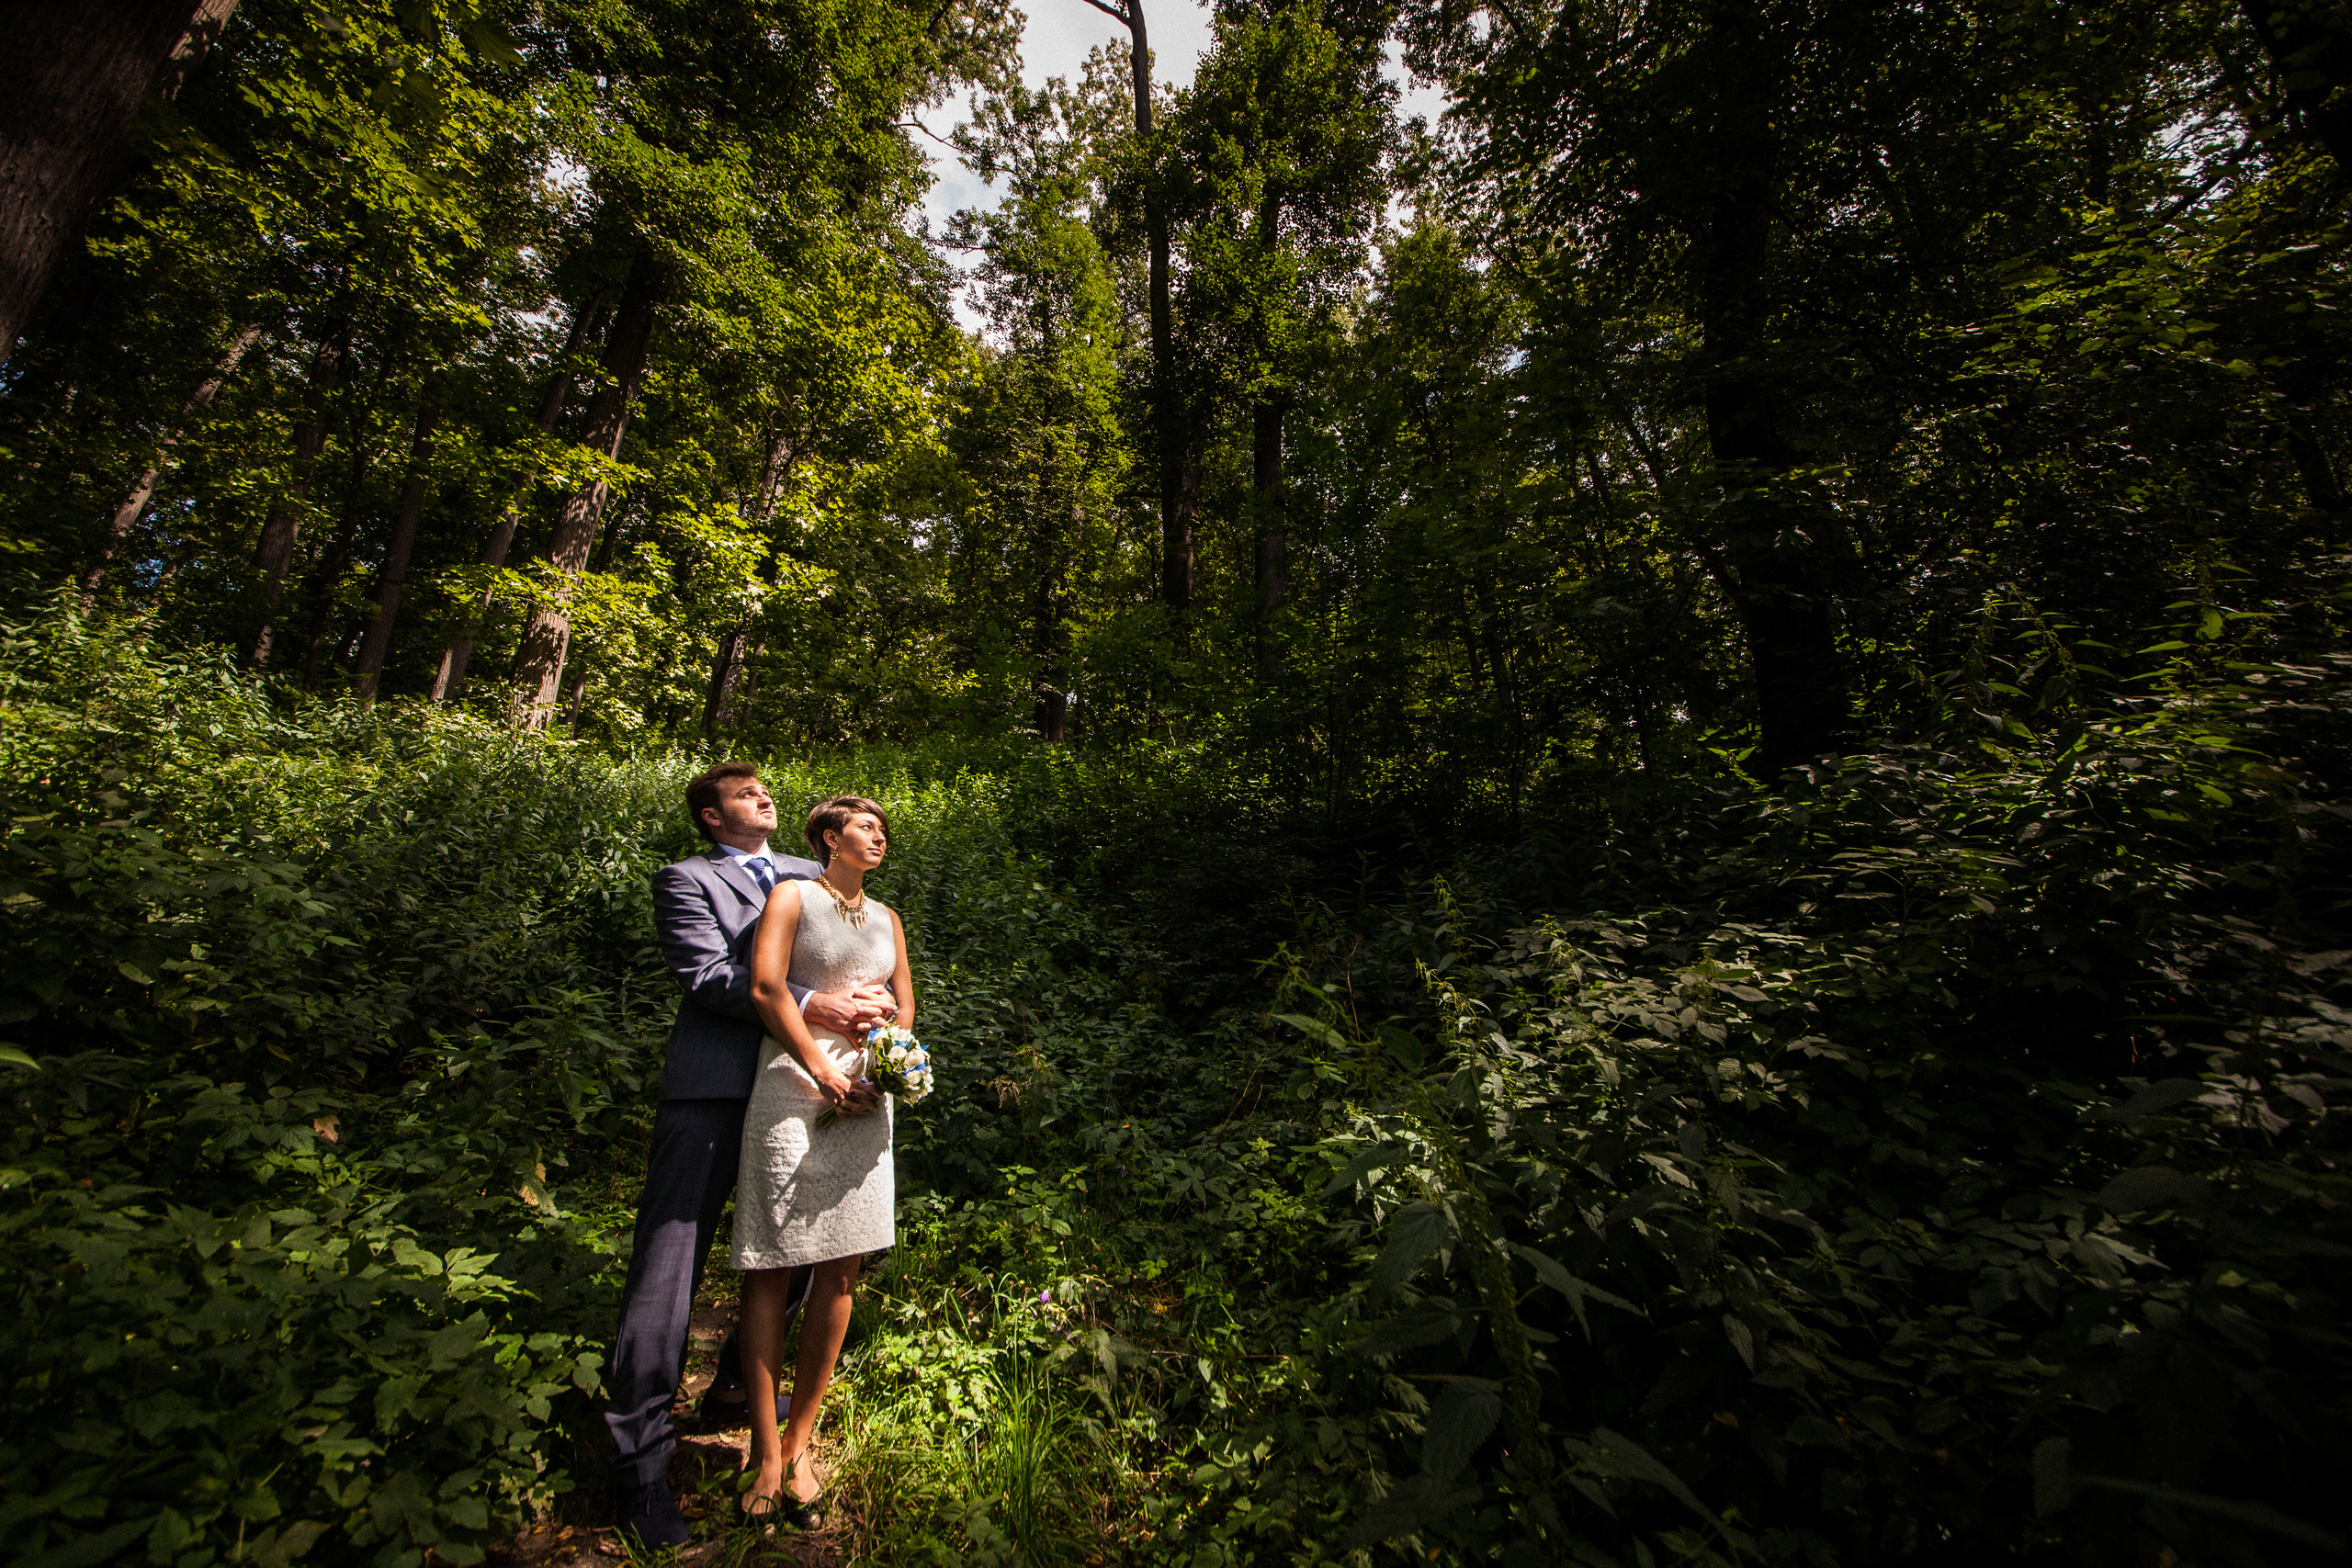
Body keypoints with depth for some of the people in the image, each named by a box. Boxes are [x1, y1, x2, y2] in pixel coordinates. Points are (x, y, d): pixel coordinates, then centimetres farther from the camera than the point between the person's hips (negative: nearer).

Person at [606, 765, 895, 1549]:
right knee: (668, 1270, -2)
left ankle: (735, 1392, 38)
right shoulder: (686, 879, 2)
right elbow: (705, 974, -12)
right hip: (712, 1092, -6)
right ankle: (640, 1465, 13)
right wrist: (807, 1005, -21)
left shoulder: (808, 876, 19)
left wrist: (869, 996, -8)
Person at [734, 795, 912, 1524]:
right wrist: (823, 1072, -12)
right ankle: (766, 1452, 15)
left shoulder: (886, 918, 18)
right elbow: (766, 987, -8)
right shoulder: (792, 895, 2)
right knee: (771, 1267, 1)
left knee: (842, 1267, 5)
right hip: (795, 1088, -5)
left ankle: (799, 1444, 20)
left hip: (865, 1096, 5)